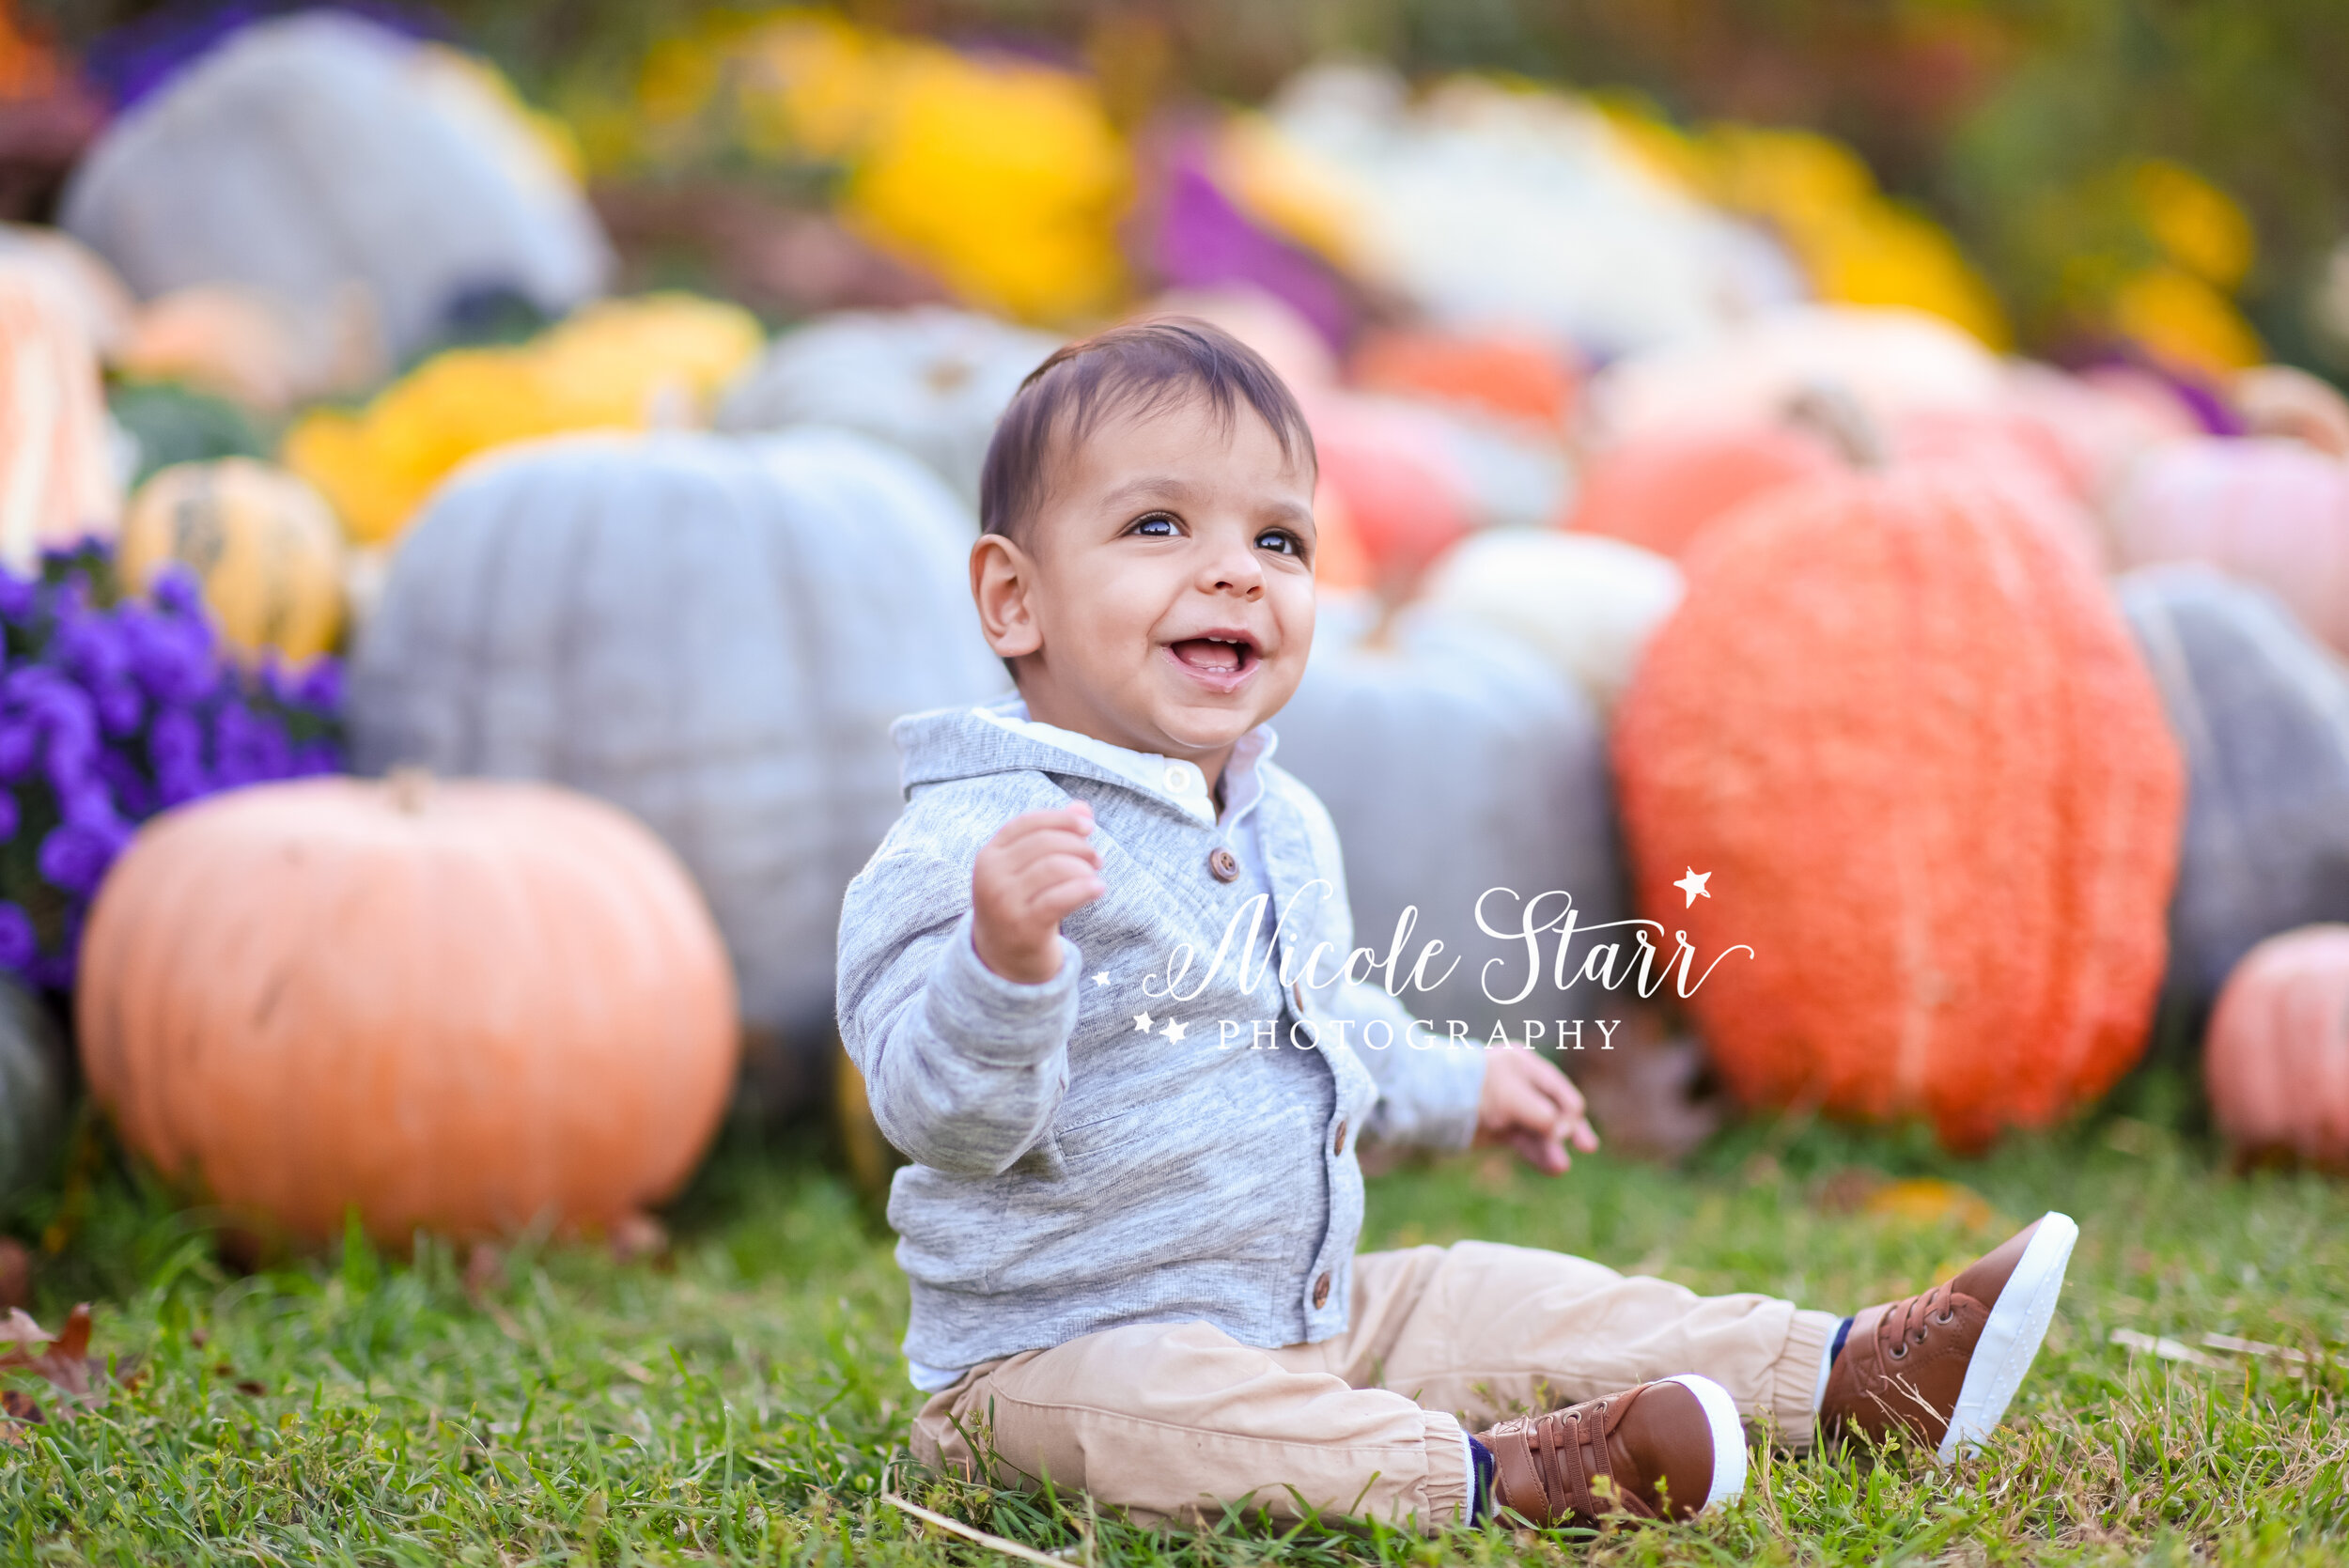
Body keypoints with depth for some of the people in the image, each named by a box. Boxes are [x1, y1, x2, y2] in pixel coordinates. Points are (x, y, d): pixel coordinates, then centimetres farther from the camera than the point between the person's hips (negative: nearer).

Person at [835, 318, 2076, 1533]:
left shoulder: (1280, 825, 11)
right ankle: (1498, 1478, -47)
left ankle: (1851, 1379, 9)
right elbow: (946, 1112, -31)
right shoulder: (970, 847, -20)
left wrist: (1453, 1088, 38)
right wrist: (1005, 963, -48)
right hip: (1064, 1347, -9)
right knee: (1163, 1414, -37)